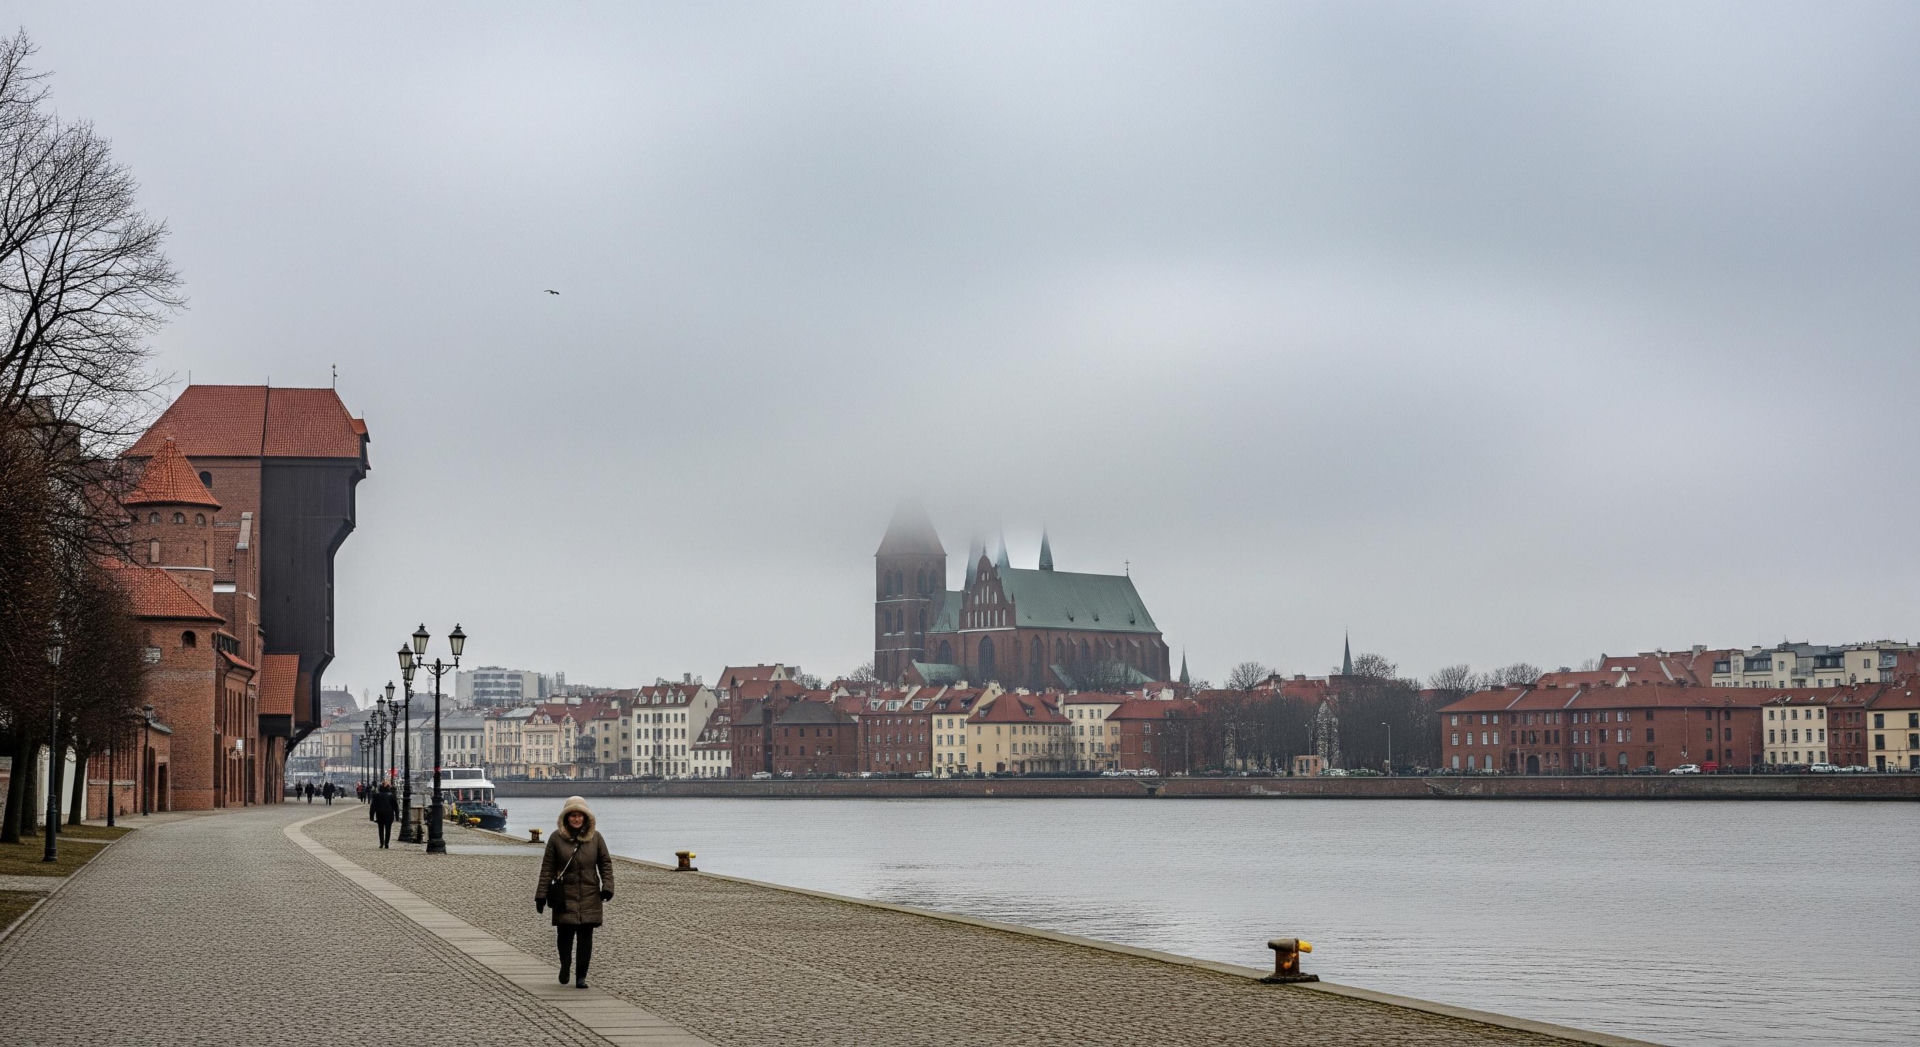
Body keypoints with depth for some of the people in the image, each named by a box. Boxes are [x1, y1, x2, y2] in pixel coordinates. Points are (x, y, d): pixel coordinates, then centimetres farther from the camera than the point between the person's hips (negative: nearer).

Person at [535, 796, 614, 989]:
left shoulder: (595, 838, 6)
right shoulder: (557, 838, 1)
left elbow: (606, 863, 10)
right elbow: (547, 868, 2)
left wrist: (607, 886, -5)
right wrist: (541, 895, -1)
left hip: (589, 895, 2)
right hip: (565, 895, -2)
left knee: (585, 936, -1)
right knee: (566, 933, -6)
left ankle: (581, 976, 8)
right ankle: (565, 965, 23)